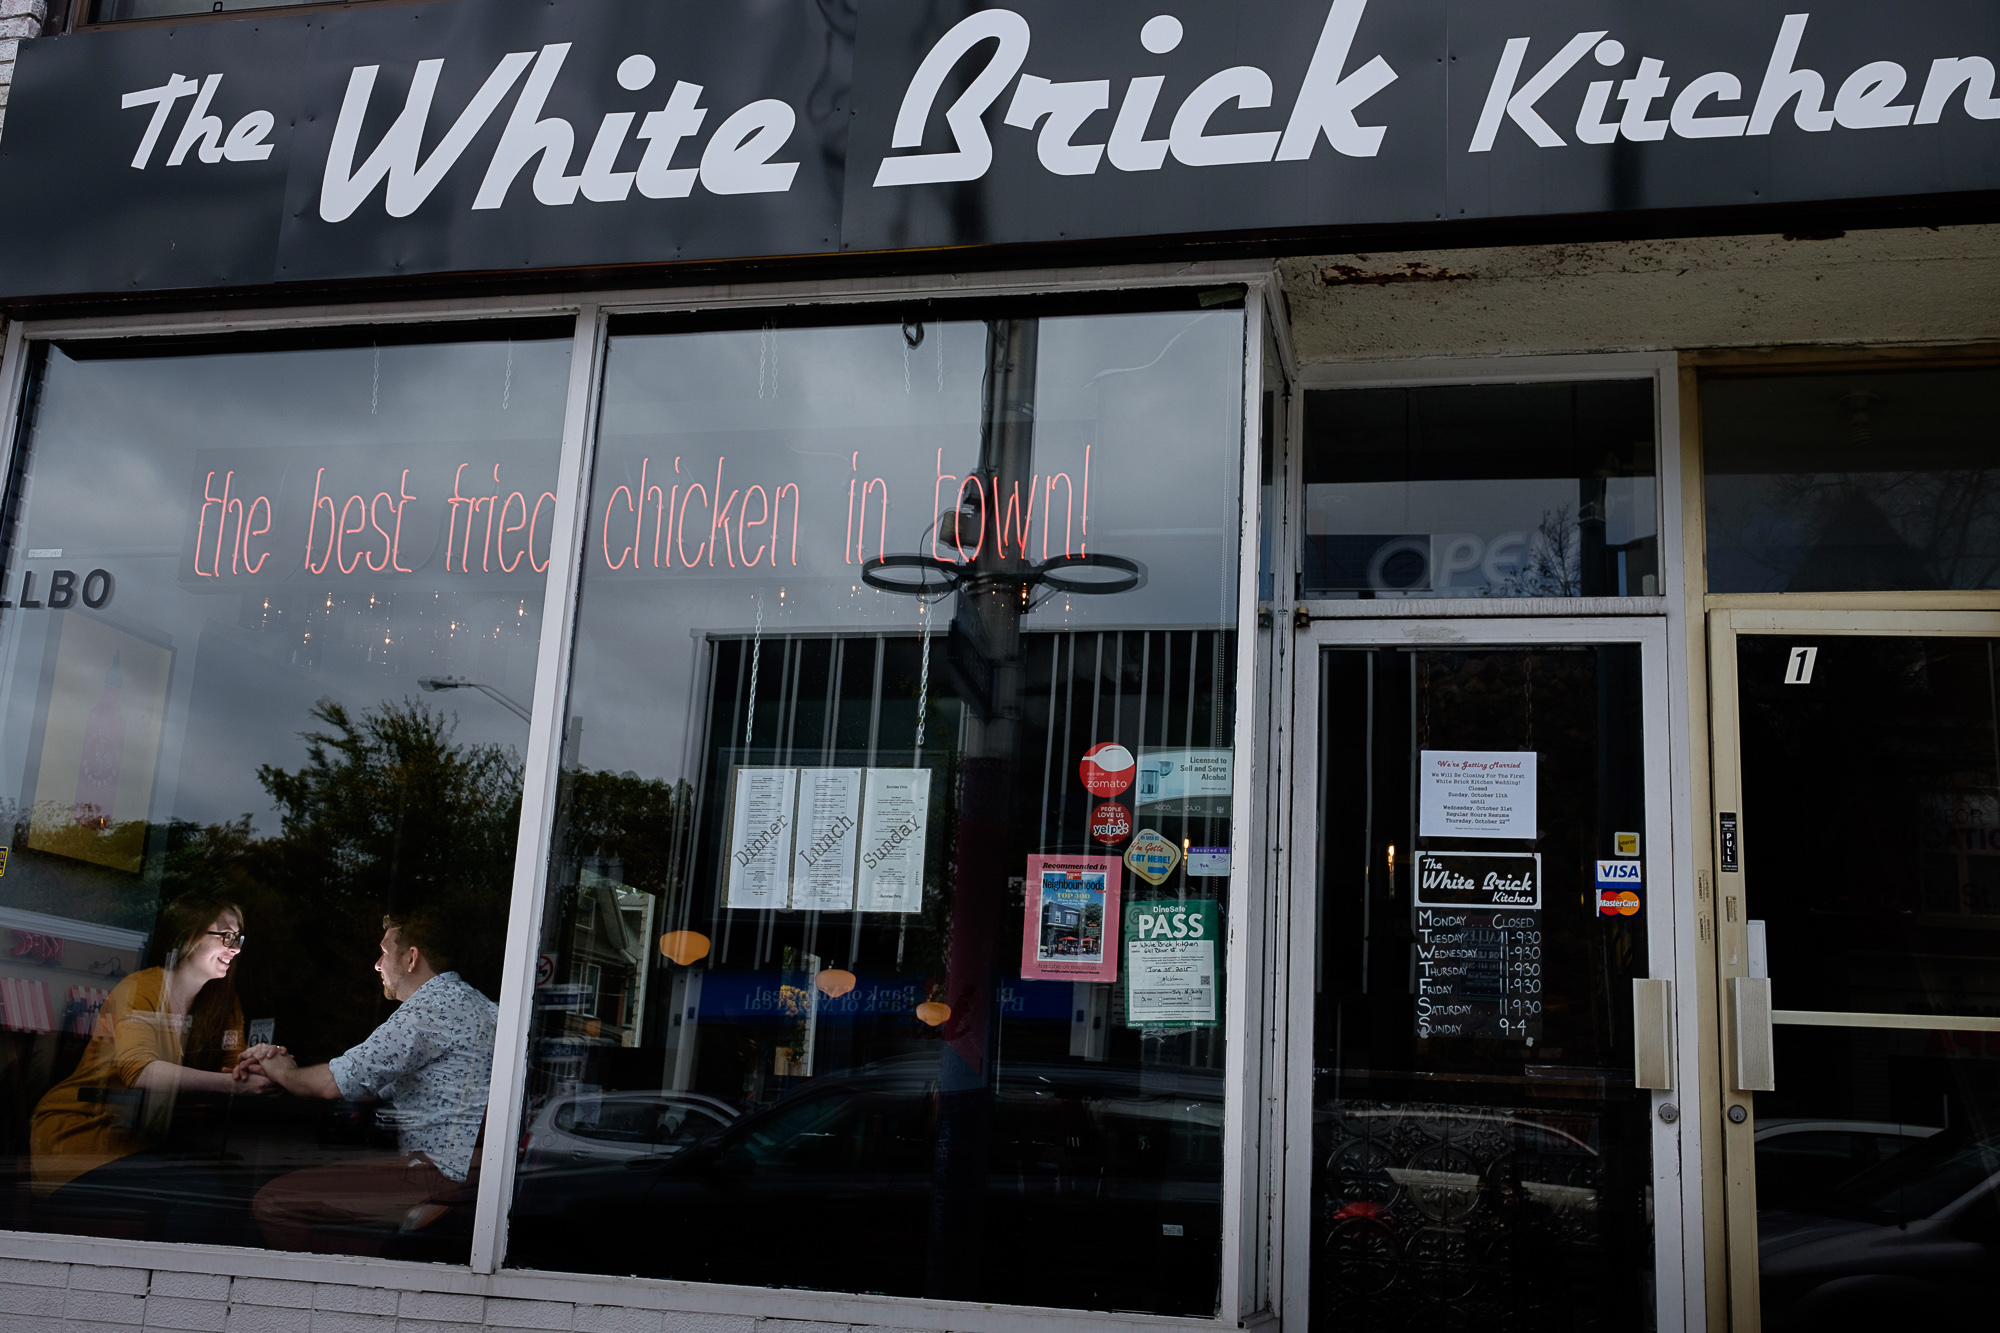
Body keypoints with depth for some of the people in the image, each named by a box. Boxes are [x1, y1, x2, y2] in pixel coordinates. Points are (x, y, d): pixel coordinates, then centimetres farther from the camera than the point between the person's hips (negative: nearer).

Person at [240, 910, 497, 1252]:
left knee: (273, 1202, -14)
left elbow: (333, 1084, -14)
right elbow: (372, 1085, 27)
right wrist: (280, 1062, 20)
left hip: (441, 1175, -11)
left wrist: (284, 1073, 8)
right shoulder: (467, 1001, 22)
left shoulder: (435, 1004, -11)